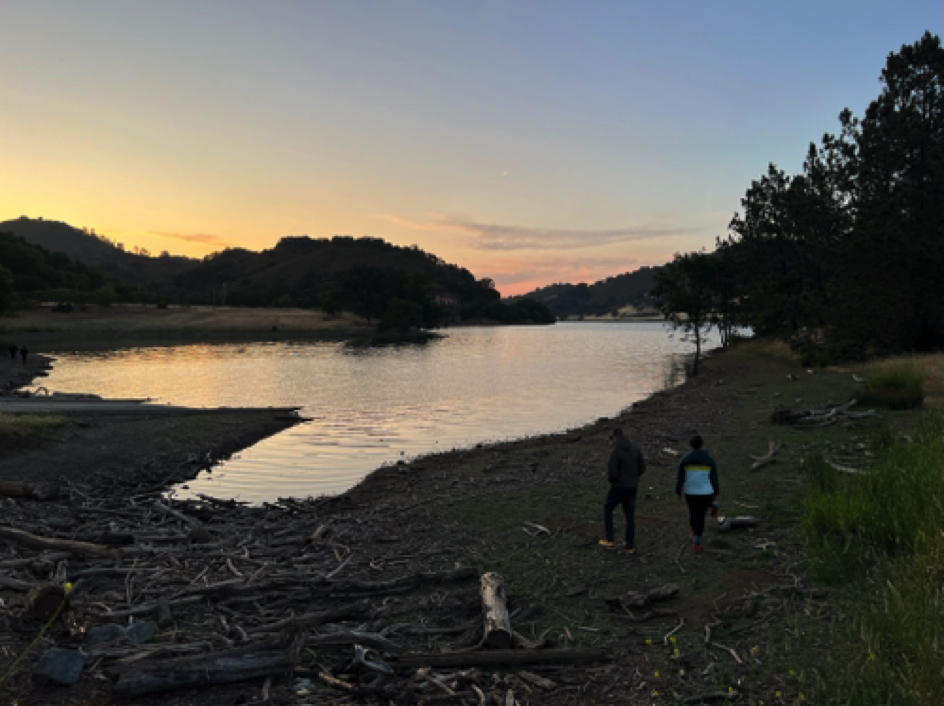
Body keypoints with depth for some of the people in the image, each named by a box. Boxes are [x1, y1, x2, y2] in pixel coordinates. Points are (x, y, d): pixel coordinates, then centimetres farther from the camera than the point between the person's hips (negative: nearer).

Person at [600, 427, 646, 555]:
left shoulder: (615, 452, -19)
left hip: (618, 487, -5)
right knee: (630, 516, 13)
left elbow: (612, 472, -23)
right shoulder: (635, 449, 0)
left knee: (608, 510, 17)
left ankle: (609, 540, 18)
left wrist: (610, 479, 0)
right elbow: (642, 468, 4)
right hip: (632, 488, 5)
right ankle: (630, 546, 15)